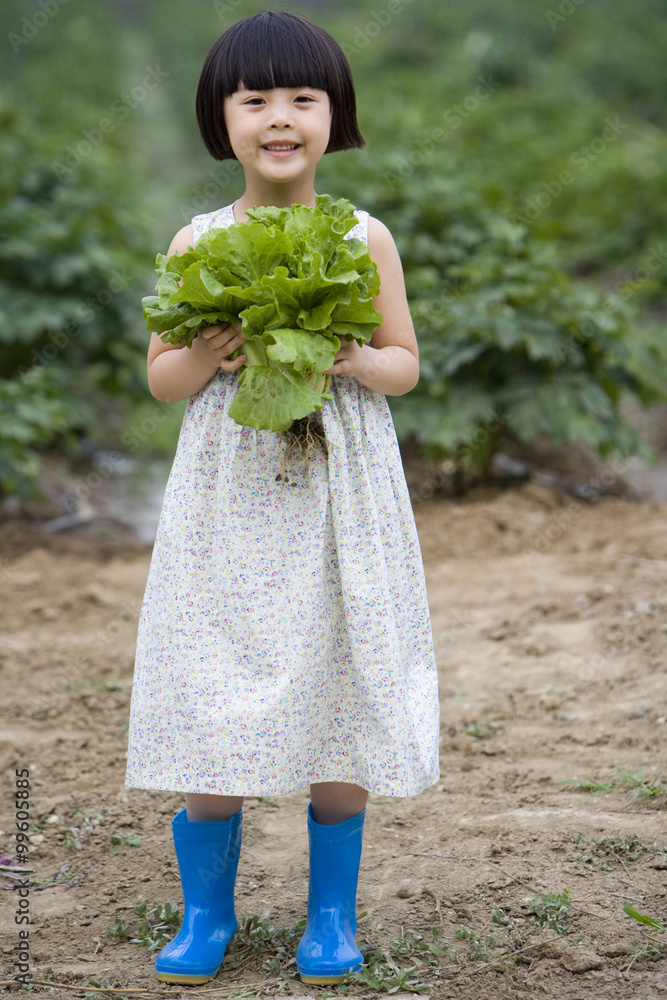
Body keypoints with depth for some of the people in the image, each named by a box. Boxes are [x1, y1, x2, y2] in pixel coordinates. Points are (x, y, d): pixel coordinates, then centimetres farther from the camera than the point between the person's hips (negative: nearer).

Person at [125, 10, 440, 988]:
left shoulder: (365, 237, 1)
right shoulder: (196, 243, 1)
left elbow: (407, 363, 6)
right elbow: (159, 376, 6)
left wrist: (354, 361, -15)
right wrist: (207, 356, -15)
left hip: (340, 499, 0)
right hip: (227, 501, 0)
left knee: (337, 708, 4)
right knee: (209, 715, 0)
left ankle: (332, 912, 21)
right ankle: (206, 914, 18)